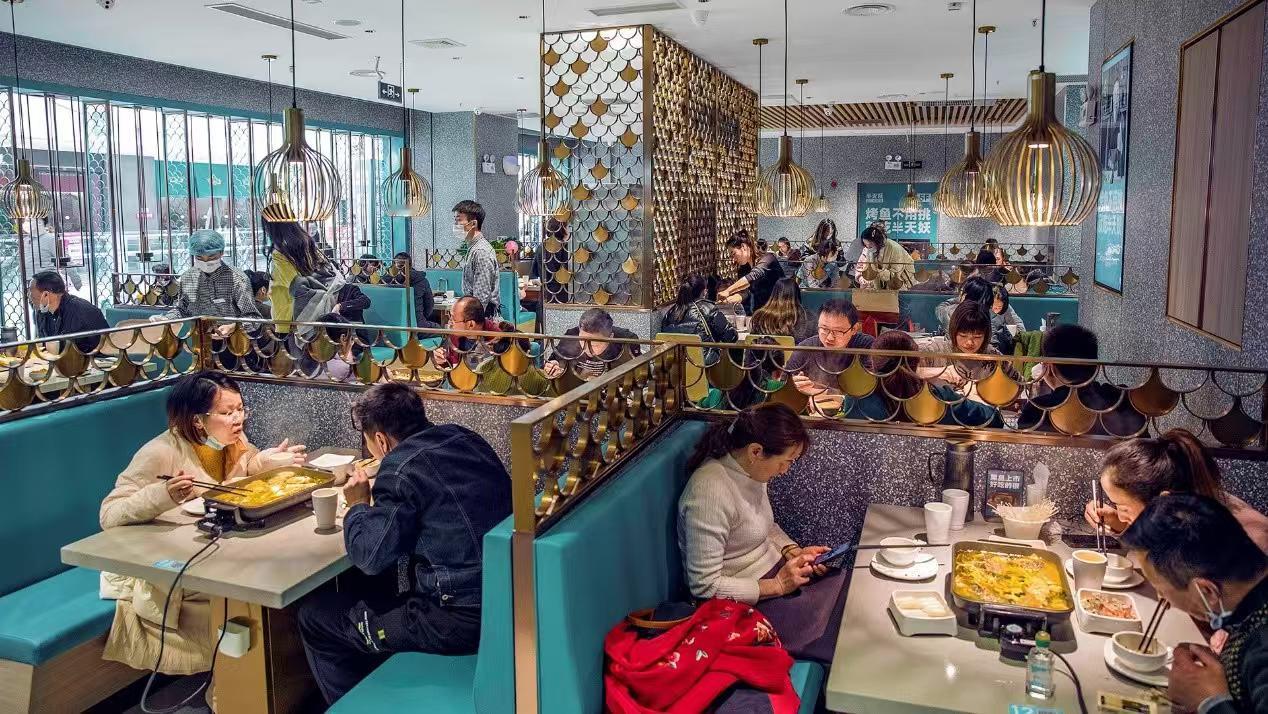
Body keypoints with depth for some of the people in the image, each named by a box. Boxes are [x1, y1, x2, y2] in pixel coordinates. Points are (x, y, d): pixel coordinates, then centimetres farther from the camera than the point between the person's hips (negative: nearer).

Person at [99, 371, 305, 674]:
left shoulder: (234, 441, -2)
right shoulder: (161, 454, -23)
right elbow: (109, 515, -25)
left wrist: (265, 462, -15)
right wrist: (164, 495, -43)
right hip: (163, 578, -7)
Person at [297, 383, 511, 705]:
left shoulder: (402, 467, -15)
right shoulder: (463, 437, 6)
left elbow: (370, 557, -13)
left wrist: (358, 505, 5)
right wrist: (379, 500, 19)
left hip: (461, 619, -8)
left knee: (313, 614, 10)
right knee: (357, 586, 29)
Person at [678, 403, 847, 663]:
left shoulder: (750, 471, -2)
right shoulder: (710, 493, -29)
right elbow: (705, 586, -25)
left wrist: (794, 552, -1)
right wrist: (777, 586, -22)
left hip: (776, 571, 9)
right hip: (747, 601, -9)